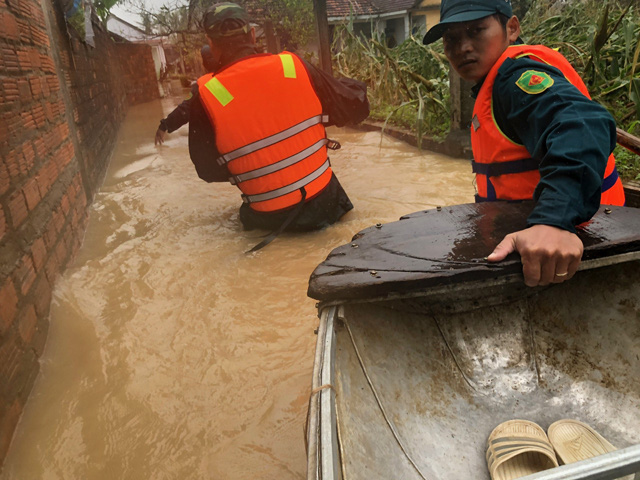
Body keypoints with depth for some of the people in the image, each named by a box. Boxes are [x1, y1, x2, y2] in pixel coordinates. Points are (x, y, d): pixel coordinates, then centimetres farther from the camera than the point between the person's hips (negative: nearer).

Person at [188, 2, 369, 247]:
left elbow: (208, 170, -1)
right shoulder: (294, 66, -10)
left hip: (272, 219, -2)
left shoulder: (206, 96, -14)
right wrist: (355, 87, 26)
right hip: (324, 203, 2)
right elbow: (356, 108, 2)